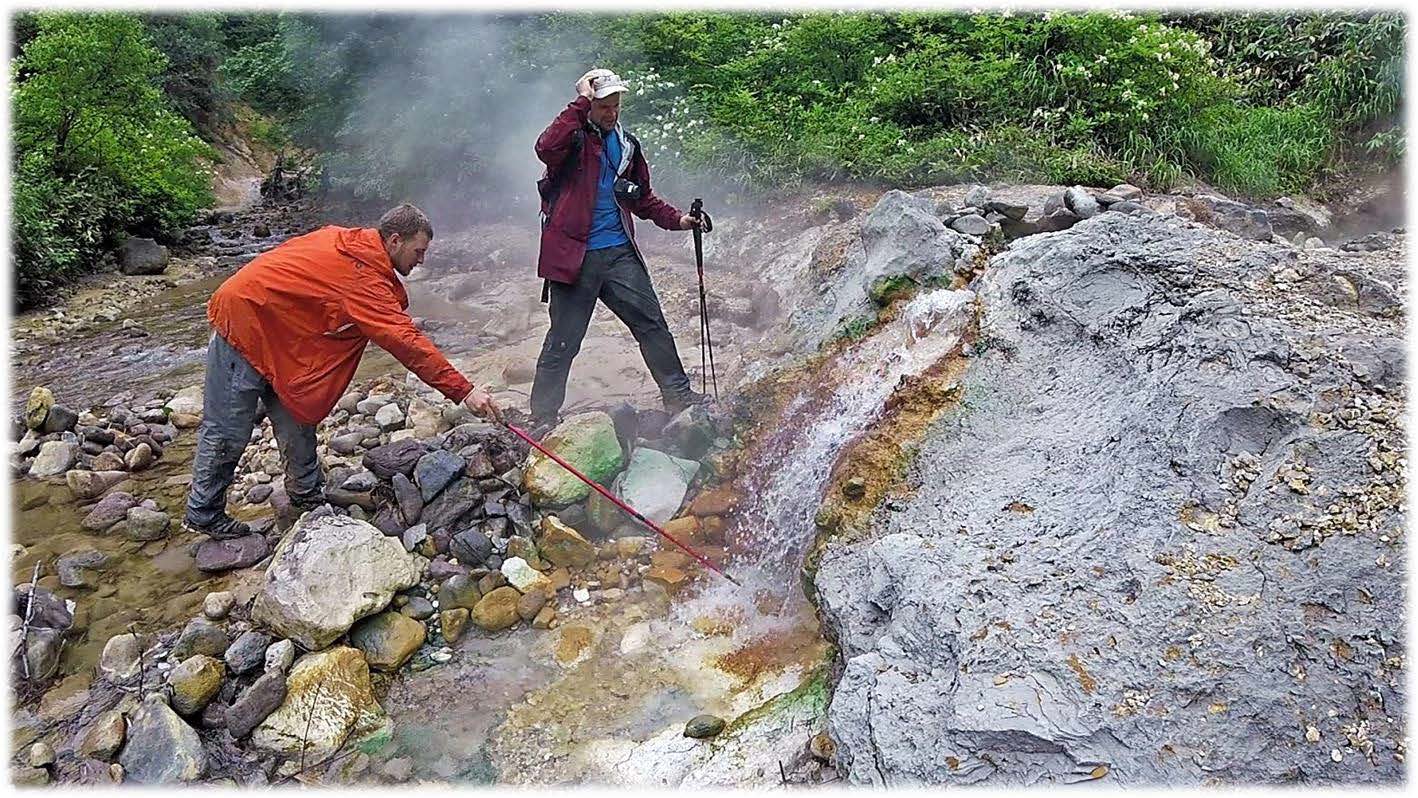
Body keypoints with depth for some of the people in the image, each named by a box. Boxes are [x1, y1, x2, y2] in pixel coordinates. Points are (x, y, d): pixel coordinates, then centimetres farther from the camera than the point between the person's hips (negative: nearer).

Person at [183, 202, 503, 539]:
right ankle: (203, 515, 16)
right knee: (228, 431, 1)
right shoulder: (365, 279, -27)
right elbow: (407, 342, -32)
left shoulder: (345, 240, 1)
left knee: (297, 416, 13)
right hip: (243, 325, -10)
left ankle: (307, 496, 25)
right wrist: (464, 391, -33)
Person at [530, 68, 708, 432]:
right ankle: (542, 418, 10)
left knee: (652, 323, 5)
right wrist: (581, 104, -21)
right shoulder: (573, 137, -2)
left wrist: (677, 219, 10)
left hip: (619, 252, 5)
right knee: (563, 341, -1)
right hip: (575, 254, -5)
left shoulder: (627, 145, 17)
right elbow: (546, 149, -27)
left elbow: (643, 198, 25)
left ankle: (678, 395, 17)